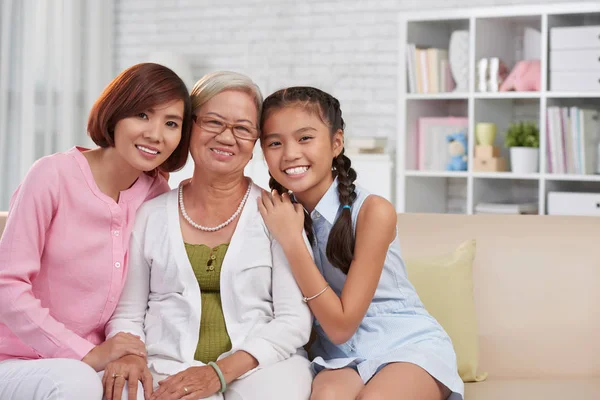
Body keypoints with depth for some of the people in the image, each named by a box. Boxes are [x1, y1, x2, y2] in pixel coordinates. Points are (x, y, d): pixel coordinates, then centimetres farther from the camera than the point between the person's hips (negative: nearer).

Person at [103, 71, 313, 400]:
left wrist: (220, 372, -14)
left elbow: (294, 321, -1)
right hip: (171, 370, 0)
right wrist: (129, 354, -9)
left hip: (261, 367, 0)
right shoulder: (151, 215, 11)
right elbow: (127, 314, 14)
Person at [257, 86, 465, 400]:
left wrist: (291, 240, -20)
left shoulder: (373, 211, -16)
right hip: (340, 357, 2)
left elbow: (341, 325, -16)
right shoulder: (279, 213, -2)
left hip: (408, 345, -2)